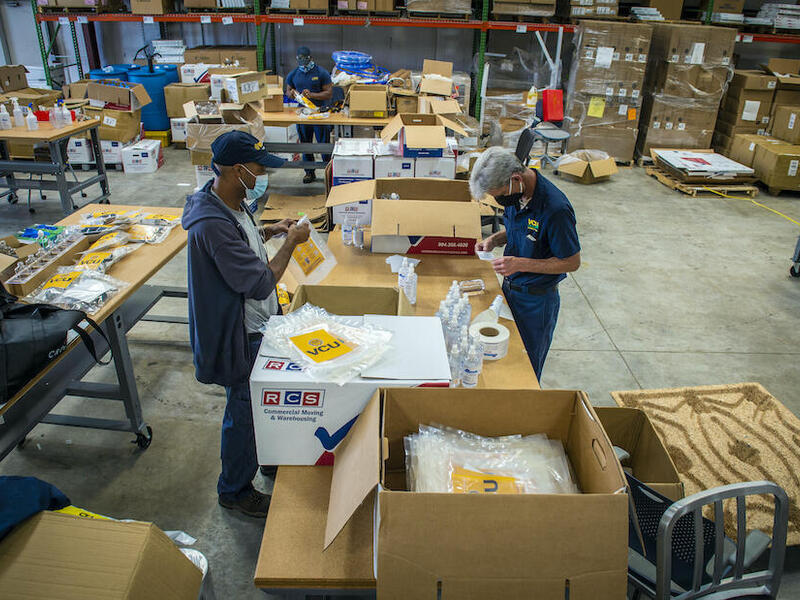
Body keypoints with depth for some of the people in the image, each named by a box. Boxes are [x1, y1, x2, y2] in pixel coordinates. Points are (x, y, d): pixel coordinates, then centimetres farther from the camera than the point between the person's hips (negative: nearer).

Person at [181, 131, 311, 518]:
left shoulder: (231, 204, -1)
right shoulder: (212, 225, -32)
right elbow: (260, 283, -30)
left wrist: (269, 231, 5)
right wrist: (290, 243, -18)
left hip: (256, 326, 10)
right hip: (239, 336, -9)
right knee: (244, 413, 9)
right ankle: (234, 490, 31)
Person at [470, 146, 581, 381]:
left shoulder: (555, 208, -30)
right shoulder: (516, 194, -6)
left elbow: (572, 262, -20)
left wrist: (520, 264, -26)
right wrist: (494, 239, -6)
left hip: (537, 300, -7)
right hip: (510, 288, 7)